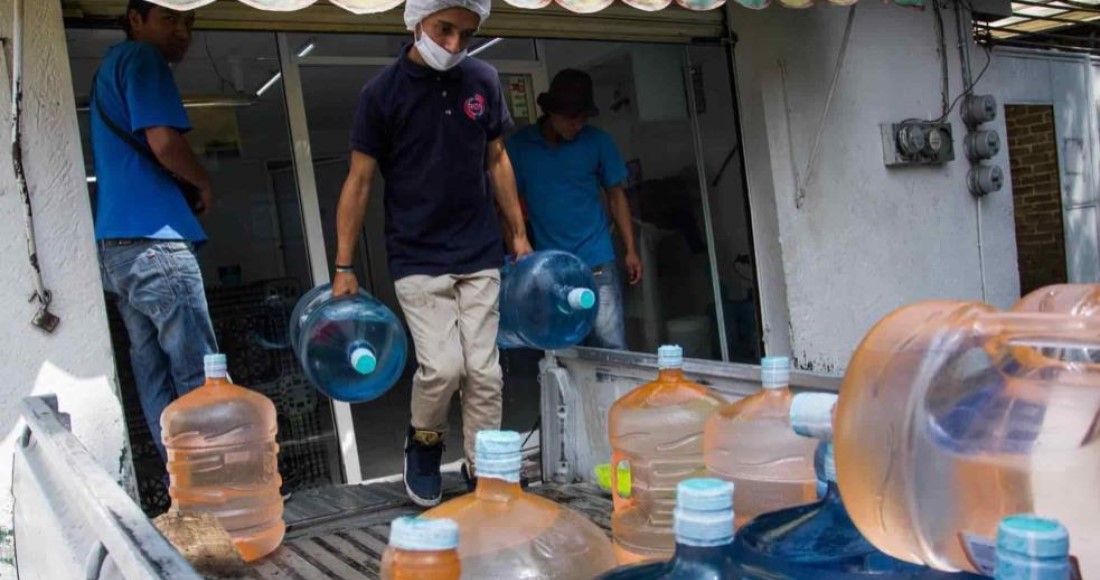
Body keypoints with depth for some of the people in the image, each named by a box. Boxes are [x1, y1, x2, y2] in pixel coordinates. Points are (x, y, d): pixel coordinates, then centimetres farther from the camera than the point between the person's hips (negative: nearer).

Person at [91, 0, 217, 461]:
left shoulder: (111, 66, 26)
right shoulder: (142, 59, -4)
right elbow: (164, 143, -17)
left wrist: (187, 185, 18)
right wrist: (205, 184, 1)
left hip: (116, 244, 10)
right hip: (152, 241, -10)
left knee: (156, 378, 7)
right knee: (201, 378, -8)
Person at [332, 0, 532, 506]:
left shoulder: (483, 81, 2)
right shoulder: (382, 92, -8)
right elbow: (359, 181, -4)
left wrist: (518, 233, 11)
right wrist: (344, 267, -5)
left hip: (480, 255, 3)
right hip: (417, 258, -3)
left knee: (483, 370, 3)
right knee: (442, 366, -12)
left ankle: (482, 472, 20)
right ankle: (423, 443, 19)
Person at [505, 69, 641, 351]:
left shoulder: (598, 142, 1)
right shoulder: (520, 145, 2)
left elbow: (616, 196, 8)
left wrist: (630, 250, 3)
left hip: (596, 262, -1)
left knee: (611, 348, -2)